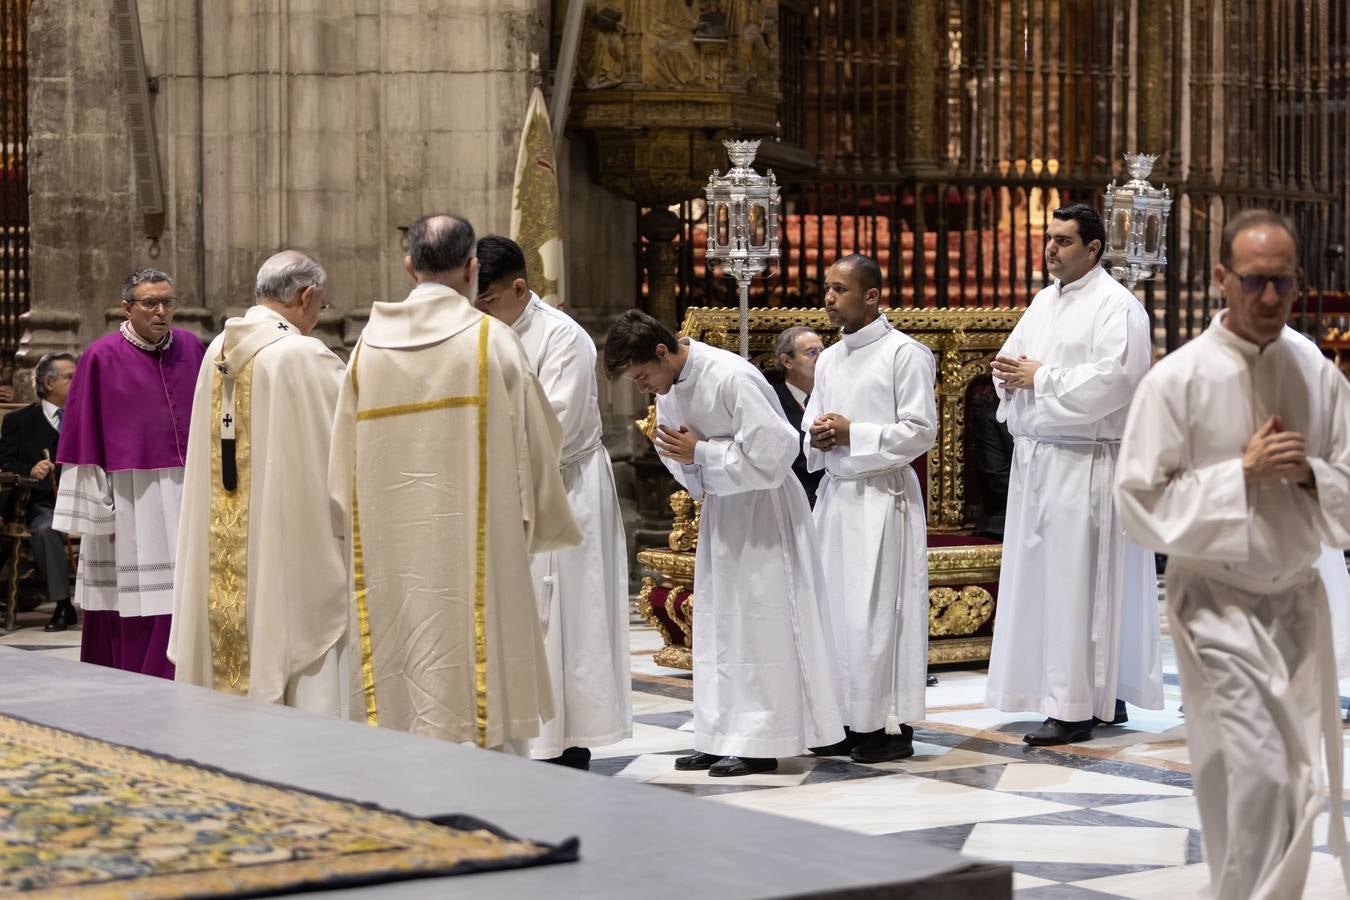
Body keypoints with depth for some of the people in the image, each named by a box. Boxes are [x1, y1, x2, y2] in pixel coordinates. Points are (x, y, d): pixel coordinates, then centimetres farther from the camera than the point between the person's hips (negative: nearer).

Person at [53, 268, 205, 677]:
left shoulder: (191, 349, 8)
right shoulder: (102, 358, -4)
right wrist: (99, 513, -8)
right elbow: (86, 439, -4)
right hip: (130, 503, -4)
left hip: (186, 500, 4)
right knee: (132, 621, -1)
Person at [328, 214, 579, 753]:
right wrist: (541, 521, 14)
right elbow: (535, 440, 0)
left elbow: (344, 461, 7)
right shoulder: (492, 340, -5)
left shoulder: (370, 344, 4)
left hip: (390, 541, 3)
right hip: (475, 540, -3)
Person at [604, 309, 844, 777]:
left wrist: (700, 451, -22)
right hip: (720, 507, 8)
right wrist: (674, 449, -10)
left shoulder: (732, 378, -23)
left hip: (762, 509, -8)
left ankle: (759, 743, -1)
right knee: (717, 625, 9)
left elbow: (773, 450, -25)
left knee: (758, 625, -5)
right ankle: (721, 738, 14)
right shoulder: (669, 387, 2)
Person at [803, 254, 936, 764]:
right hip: (835, 493, 7)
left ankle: (892, 725, -1)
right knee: (836, 610, 7)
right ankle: (851, 721, 14)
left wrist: (853, 434, -15)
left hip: (882, 497, -7)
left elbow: (920, 431, -11)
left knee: (878, 612, -7)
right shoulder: (829, 360, 15)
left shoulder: (904, 354, -6)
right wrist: (819, 437, -2)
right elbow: (811, 428, 22)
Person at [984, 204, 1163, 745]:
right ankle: (1105, 697, 16)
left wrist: (1041, 378, -14)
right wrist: (1010, 372, -2)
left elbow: (1112, 381, -21)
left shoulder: (1116, 306, -9)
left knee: (1076, 583, -7)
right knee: (1040, 576, 9)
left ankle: (1076, 709, -3)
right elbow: (1013, 359, 22)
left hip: (1083, 466, -9)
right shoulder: (1045, 302, 17)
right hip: (1036, 458, 9)